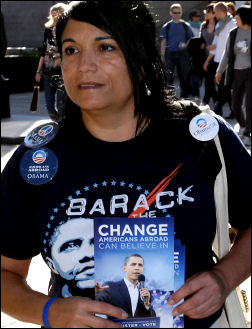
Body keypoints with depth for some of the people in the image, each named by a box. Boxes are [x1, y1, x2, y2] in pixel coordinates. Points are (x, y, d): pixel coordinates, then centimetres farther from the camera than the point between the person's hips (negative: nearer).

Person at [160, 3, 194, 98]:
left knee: (184, 76, 7)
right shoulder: (166, 26, 4)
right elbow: (163, 42, 4)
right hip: (170, 54, -1)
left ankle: (185, 95, 19)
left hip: (182, 53, 1)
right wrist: (162, 56, -3)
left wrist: (185, 45, -11)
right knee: (169, 76, -8)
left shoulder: (185, 26, 6)